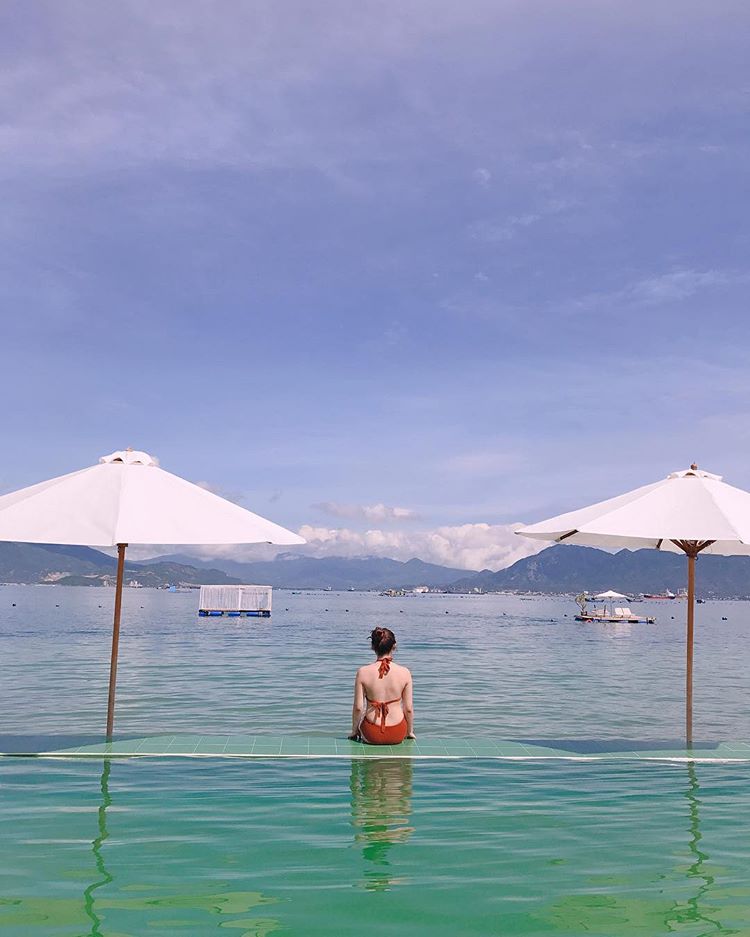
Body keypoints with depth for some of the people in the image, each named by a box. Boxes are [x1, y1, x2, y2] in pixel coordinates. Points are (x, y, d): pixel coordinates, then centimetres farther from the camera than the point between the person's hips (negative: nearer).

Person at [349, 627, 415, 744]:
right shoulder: (404, 672, -12)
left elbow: (358, 707, -8)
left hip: (372, 735, 0)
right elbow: (408, 708, -5)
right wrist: (410, 731, 13)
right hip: (397, 735, 0)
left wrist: (354, 730, 10)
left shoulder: (363, 672, -13)